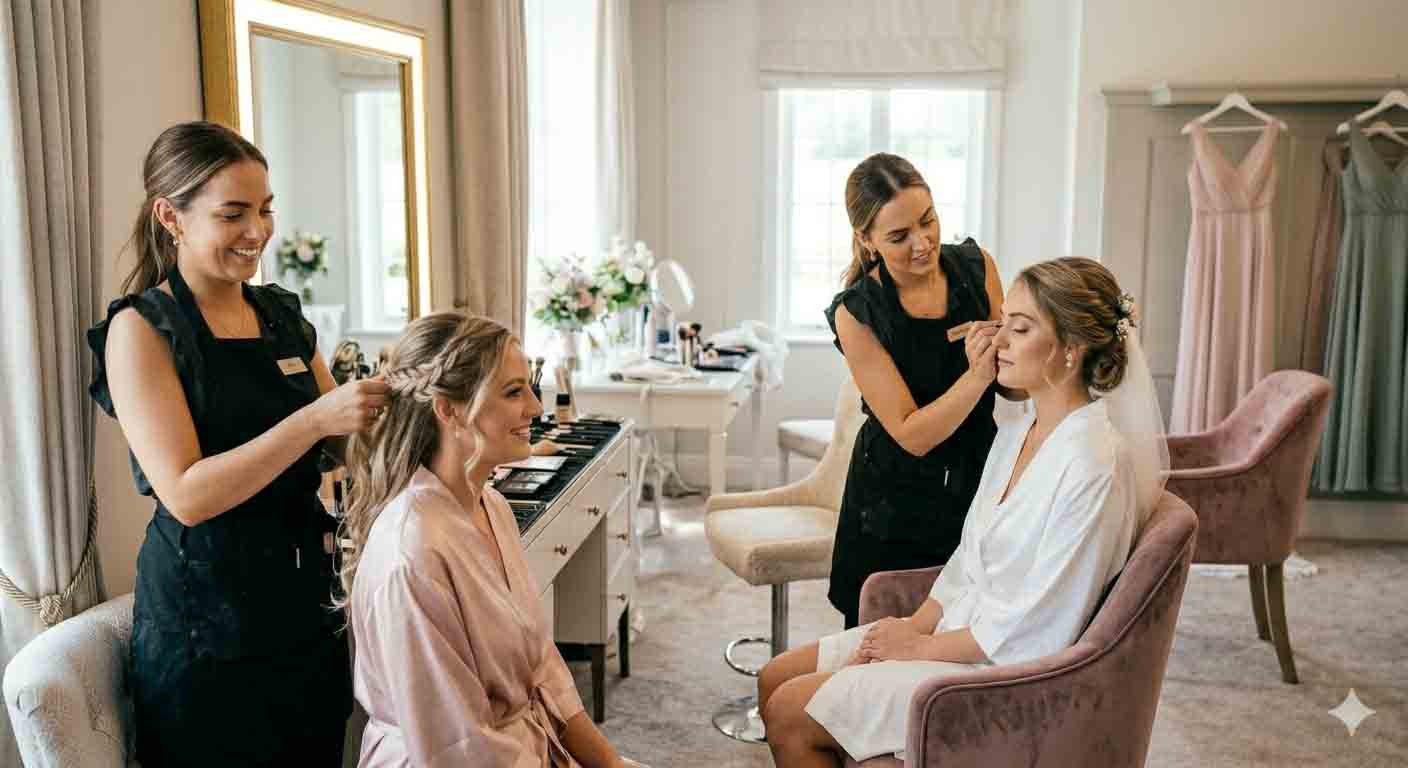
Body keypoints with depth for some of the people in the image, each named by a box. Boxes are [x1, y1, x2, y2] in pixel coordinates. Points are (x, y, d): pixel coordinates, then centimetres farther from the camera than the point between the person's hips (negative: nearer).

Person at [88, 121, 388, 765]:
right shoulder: (142, 328, -11)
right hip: (208, 627, -6)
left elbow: (337, 449, 15)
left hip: (307, 603, 6)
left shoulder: (281, 314, 7)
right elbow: (186, 494, -20)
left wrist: (381, 406, -6)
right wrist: (315, 420, -27)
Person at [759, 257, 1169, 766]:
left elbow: (1036, 628, -22)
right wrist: (914, 625, -1)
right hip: (958, 629, 9)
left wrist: (920, 646, -12)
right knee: (775, 680, 4)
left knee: (789, 715, -10)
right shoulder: (1018, 433, 6)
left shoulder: (1093, 464, -23)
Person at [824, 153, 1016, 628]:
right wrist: (976, 376, -35)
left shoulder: (975, 267, -8)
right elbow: (912, 435, -20)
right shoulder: (856, 314, -19)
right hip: (896, 505, -3)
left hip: (979, 483, 4)